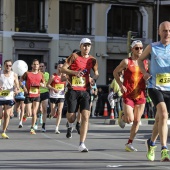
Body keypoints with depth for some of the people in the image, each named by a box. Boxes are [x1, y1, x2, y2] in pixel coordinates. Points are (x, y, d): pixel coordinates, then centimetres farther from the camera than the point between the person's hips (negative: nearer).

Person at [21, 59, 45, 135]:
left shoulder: (41, 74, 5)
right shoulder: (27, 73, -3)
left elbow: (44, 84, 12)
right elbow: (20, 81, 1)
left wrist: (42, 84, -11)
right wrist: (24, 88, -14)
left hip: (37, 95, 2)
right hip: (28, 95, -2)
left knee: (34, 113, -3)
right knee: (29, 114, -5)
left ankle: (32, 128, 9)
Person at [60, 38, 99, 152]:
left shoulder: (92, 60, 8)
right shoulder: (74, 56, -2)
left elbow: (96, 73, 21)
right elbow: (63, 69, -4)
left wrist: (95, 77, -3)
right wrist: (75, 72, -20)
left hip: (85, 90, 2)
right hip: (73, 90, -2)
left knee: (85, 117, -10)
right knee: (71, 116, -1)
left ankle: (82, 144, -10)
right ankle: (70, 126, 39)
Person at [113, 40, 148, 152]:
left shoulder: (146, 63, 6)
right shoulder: (127, 62, -4)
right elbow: (115, 72, 4)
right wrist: (121, 85, -7)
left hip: (141, 95, 4)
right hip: (128, 95, -4)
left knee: (137, 121, 2)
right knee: (130, 119, -12)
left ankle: (129, 143, 13)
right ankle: (122, 116, 24)